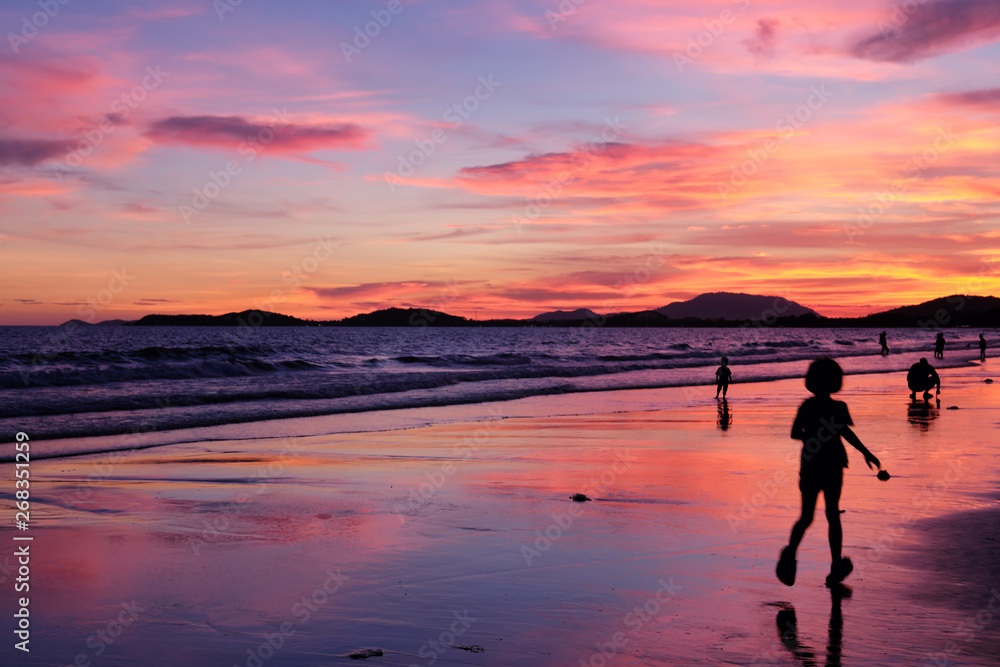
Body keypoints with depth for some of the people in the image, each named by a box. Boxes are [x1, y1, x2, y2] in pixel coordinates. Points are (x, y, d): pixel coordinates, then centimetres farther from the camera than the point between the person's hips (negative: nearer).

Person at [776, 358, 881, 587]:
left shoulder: (806, 406, 2)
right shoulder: (837, 407, -9)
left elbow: (795, 433, 0)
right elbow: (845, 431, -20)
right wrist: (866, 452, -14)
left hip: (809, 467, 3)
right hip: (831, 467, -3)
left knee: (806, 517, 7)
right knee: (832, 515, 10)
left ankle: (791, 550, -19)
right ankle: (836, 564, 14)